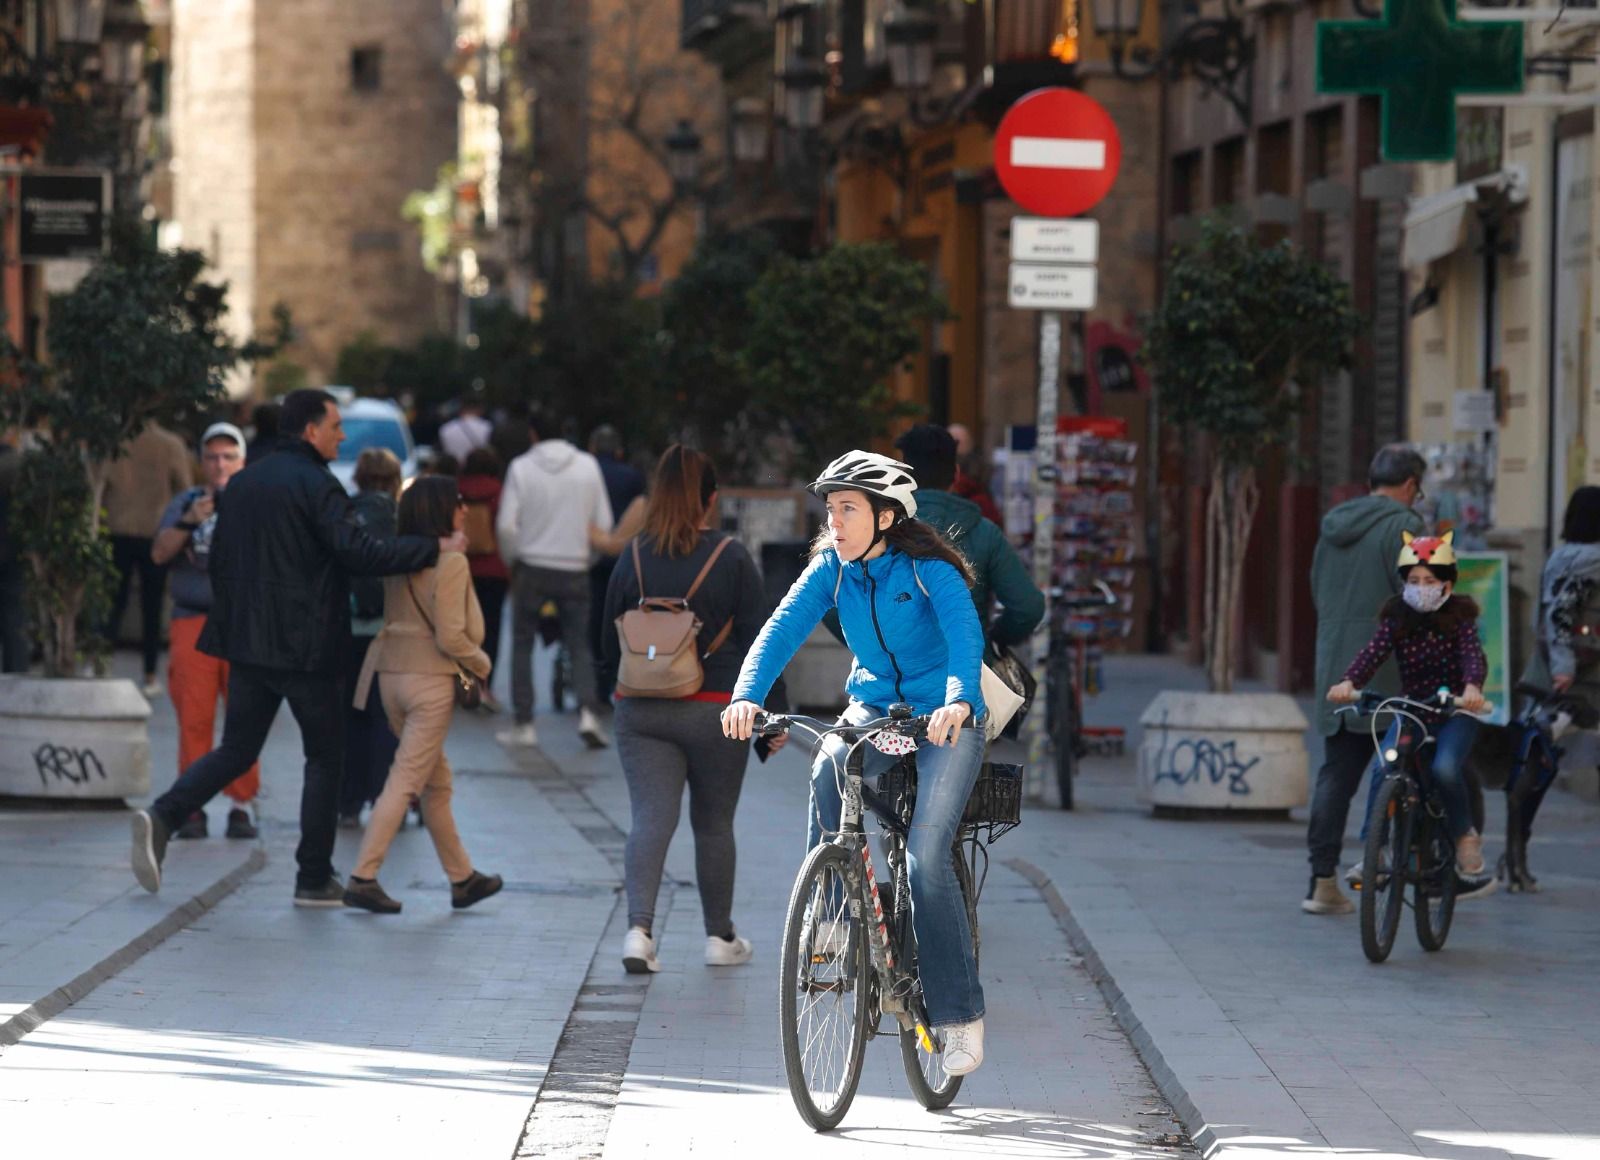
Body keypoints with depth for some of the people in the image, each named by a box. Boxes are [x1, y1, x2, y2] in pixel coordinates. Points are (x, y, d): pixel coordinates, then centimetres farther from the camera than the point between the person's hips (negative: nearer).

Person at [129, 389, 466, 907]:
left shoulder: (242, 482, 11)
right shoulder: (316, 485, -13)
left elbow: (219, 559, 16)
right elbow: (359, 554, -22)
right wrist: (436, 549, -17)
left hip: (247, 644, 7)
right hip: (306, 647, -7)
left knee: (236, 749, 13)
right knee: (325, 757, 6)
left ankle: (163, 816, -11)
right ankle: (315, 878, 8)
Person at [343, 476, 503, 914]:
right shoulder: (451, 563, -13)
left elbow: (391, 619, 12)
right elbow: (450, 637, -16)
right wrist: (482, 664, 0)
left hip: (393, 676, 8)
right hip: (432, 680, -8)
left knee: (436, 782, 16)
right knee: (406, 782, -5)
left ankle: (462, 878, 25)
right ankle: (363, 877, -9)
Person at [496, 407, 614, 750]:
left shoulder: (521, 468, -5)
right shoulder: (587, 465, 0)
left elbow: (506, 525, -8)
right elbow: (604, 522, 2)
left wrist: (511, 560, 9)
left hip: (532, 567, -1)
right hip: (574, 568, 1)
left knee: (522, 644, 10)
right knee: (580, 645, 7)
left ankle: (524, 724, 7)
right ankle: (588, 712, -14)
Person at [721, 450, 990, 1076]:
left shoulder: (929, 569, -18)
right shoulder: (831, 568, -4)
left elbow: (965, 634, -33)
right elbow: (783, 627, -16)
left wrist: (958, 701, -52)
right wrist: (747, 695, -34)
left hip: (946, 719, -4)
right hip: (874, 707, 4)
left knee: (925, 860, -18)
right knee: (830, 768, -31)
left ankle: (960, 1013, -8)